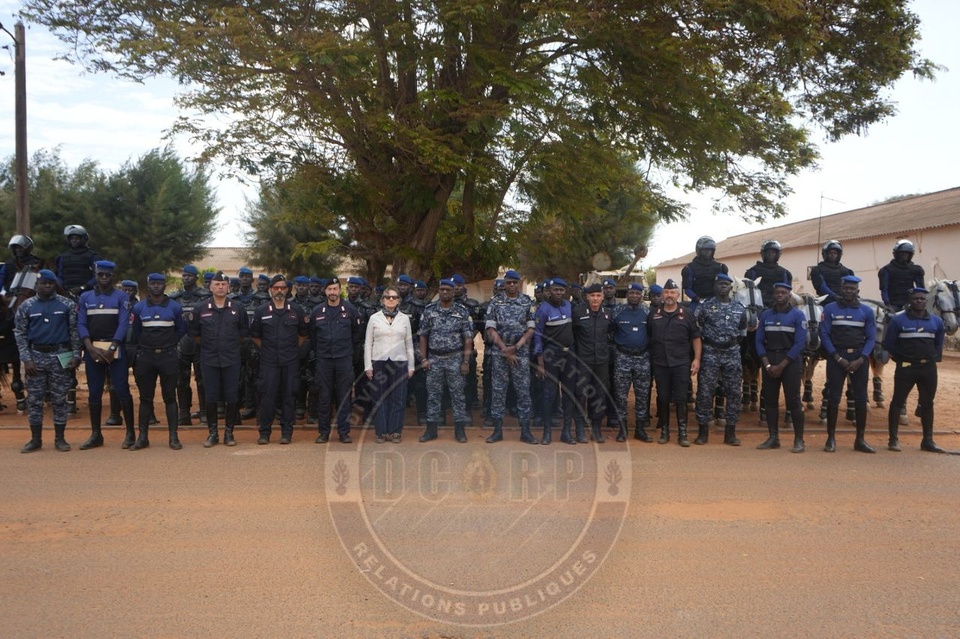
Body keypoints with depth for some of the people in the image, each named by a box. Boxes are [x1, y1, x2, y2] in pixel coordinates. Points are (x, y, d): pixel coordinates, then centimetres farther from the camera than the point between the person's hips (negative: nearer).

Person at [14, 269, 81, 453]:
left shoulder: (67, 304, 2)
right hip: (36, 356, 1)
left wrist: (76, 355, -4)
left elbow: (74, 331, 4)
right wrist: (26, 359, -4)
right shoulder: (26, 306, 4)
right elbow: (20, 334, 4)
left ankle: (60, 438, 10)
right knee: (34, 399, 4)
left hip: (60, 356, -1)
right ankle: (36, 439, 12)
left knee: (59, 399, 3)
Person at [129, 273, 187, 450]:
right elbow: (135, 334, 10)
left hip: (168, 357, -1)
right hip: (145, 357, 1)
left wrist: (170, 344, 5)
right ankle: (143, 437, 11)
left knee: (170, 397, 1)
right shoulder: (139, 307, 6)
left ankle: (173, 437, 4)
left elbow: (181, 329, 12)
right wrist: (134, 356, 7)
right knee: (145, 398, 6)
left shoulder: (174, 307, 3)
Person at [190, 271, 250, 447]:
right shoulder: (201, 309, 2)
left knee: (232, 397, 1)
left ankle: (229, 432, 12)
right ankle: (212, 433, 13)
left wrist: (232, 345, 10)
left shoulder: (238, 308, 3)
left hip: (231, 359, 0)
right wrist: (206, 346, 10)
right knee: (211, 397, 3)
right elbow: (194, 333, 11)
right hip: (209, 360, 0)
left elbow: (244, 332, 12)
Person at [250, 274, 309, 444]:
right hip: (269, 361, 0)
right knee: (267, 395, -2)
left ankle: (287, 432, 10)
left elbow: (304, 334, 14)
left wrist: (294, 348, 10)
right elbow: (254, 335, 13)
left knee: (289, 395, 3)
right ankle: (264, 432, 7)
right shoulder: (261, 311, 5)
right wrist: (266, 348, 8)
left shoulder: (297, 310, 6)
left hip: (291, 361, 0)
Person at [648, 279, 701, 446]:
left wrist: (697, 359, -4)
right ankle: (664, 431, 17)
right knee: (662, 398, 7)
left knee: (681, 399, -1)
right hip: (660, 364, 2)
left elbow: (696, 338, 4)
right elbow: (648, 337, 13)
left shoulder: (687, 315, 3)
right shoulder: (654, 315, 8)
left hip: (681, 364, -2)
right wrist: (649, 359, 6)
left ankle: (682, 433, 5)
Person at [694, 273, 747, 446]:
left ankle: (730, 432, 12)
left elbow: (743, 329, 20)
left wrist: (735, 341, 13)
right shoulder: (705, 306, -2)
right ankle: (702, 430, 6)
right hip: (710, 353, -3)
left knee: (734, 392, 3)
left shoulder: (739, 308, 10)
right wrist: (704, 338, 1)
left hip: (732, 353, 3)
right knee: (705, 391, -4)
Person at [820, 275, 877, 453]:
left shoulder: (867, 311, 5)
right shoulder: (830, 309, 1)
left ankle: (860, 439, 13)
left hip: (859, 358, 2)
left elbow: (871, 338, 3)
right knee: (834, 398, -2)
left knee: (861, 399, 3)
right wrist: (838, 358, -11)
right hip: (836, 356, -2)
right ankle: (831, 438, 6)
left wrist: (860, 359, -10)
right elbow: (824, 335, -3)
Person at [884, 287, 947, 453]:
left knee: (927, 403, 10)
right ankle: (893, 439, 6)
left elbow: (938, 343, 20)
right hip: (906, 367, -4)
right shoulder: (898, 320, -6)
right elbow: (888, 343, -1)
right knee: (897, 402, -1)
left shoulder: (936, 322, 6)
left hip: (928, 368, 4)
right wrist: (900, 358, 1)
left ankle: (928, 441, 18)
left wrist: (935, 358, 10)